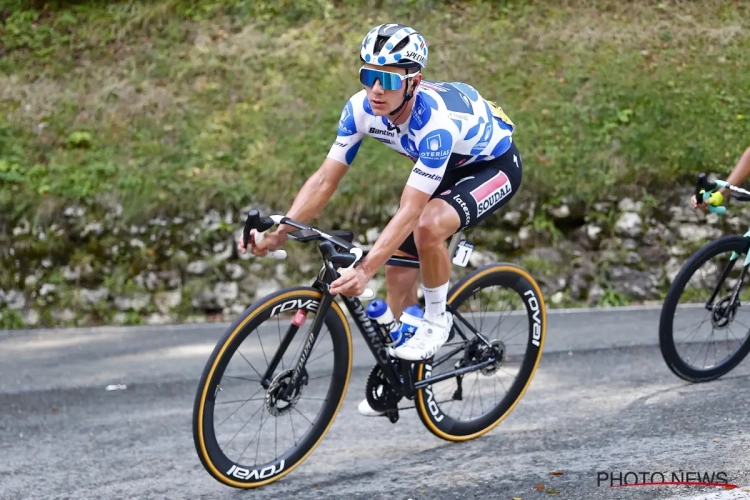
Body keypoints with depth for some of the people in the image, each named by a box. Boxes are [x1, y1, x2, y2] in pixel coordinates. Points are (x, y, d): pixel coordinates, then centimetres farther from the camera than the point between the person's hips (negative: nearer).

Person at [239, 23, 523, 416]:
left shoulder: (435, 120, -40)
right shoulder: (361, 108, -22)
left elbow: (408, 211, -42)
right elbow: (325, 179, -17)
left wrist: (365, 270, -50)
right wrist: (278, 232, -28)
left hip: (494, 165, -7)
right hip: (446, 167, 7)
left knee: (429, 225, -35)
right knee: (399, 268, 2)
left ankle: (436, 320, -9)